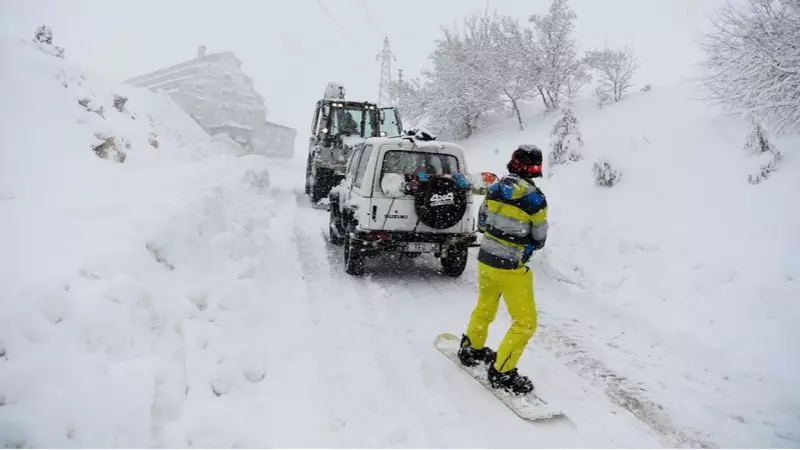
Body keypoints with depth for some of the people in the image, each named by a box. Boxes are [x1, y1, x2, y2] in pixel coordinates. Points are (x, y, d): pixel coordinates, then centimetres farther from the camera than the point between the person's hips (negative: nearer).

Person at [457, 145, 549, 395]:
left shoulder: (494, 189, -1)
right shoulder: (534, 199, -16)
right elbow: (539, 241, -7)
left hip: (485, 259, 7)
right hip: (511, 268, -6)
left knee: (484, 307, 28)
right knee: (525, 323, 7)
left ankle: (471, 350, 44)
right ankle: (502, 372, 10)